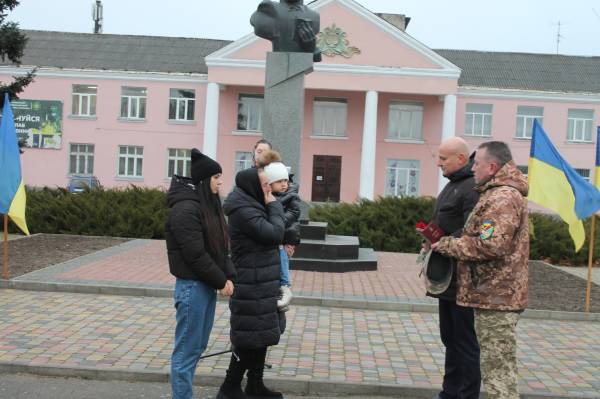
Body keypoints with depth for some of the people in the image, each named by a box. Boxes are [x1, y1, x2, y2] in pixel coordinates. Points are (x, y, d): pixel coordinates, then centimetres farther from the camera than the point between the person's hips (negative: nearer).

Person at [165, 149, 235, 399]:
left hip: (208, 285, 9)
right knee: (186, 350, 1)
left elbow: (220, 248, 12)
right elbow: (196, 254, -21)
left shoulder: (209, 205, 12)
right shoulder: (185, 209, -17)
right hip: (192, 286, -9)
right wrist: (221, 281, -12)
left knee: (198, 346, 17)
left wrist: (229, 276, -1)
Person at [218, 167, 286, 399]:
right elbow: (275, 234, -21)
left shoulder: (252, 207, 12)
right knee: (251, 338, 0)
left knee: (261, 335, 16)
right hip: (252, 287, -10)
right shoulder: (243, 211, -19)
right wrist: (274, 206, -11)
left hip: (261, 284, 10)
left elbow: (272, 235, 18)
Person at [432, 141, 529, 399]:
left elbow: (491, 245, -27)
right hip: (496, 293, 11)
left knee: (498, 369, -3)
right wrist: (451, 242, 9)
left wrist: (448, 245, -15)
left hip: (495, 296, -11)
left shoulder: (501, 198, -18)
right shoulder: (503, 194, 17)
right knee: (499, 365, 22)